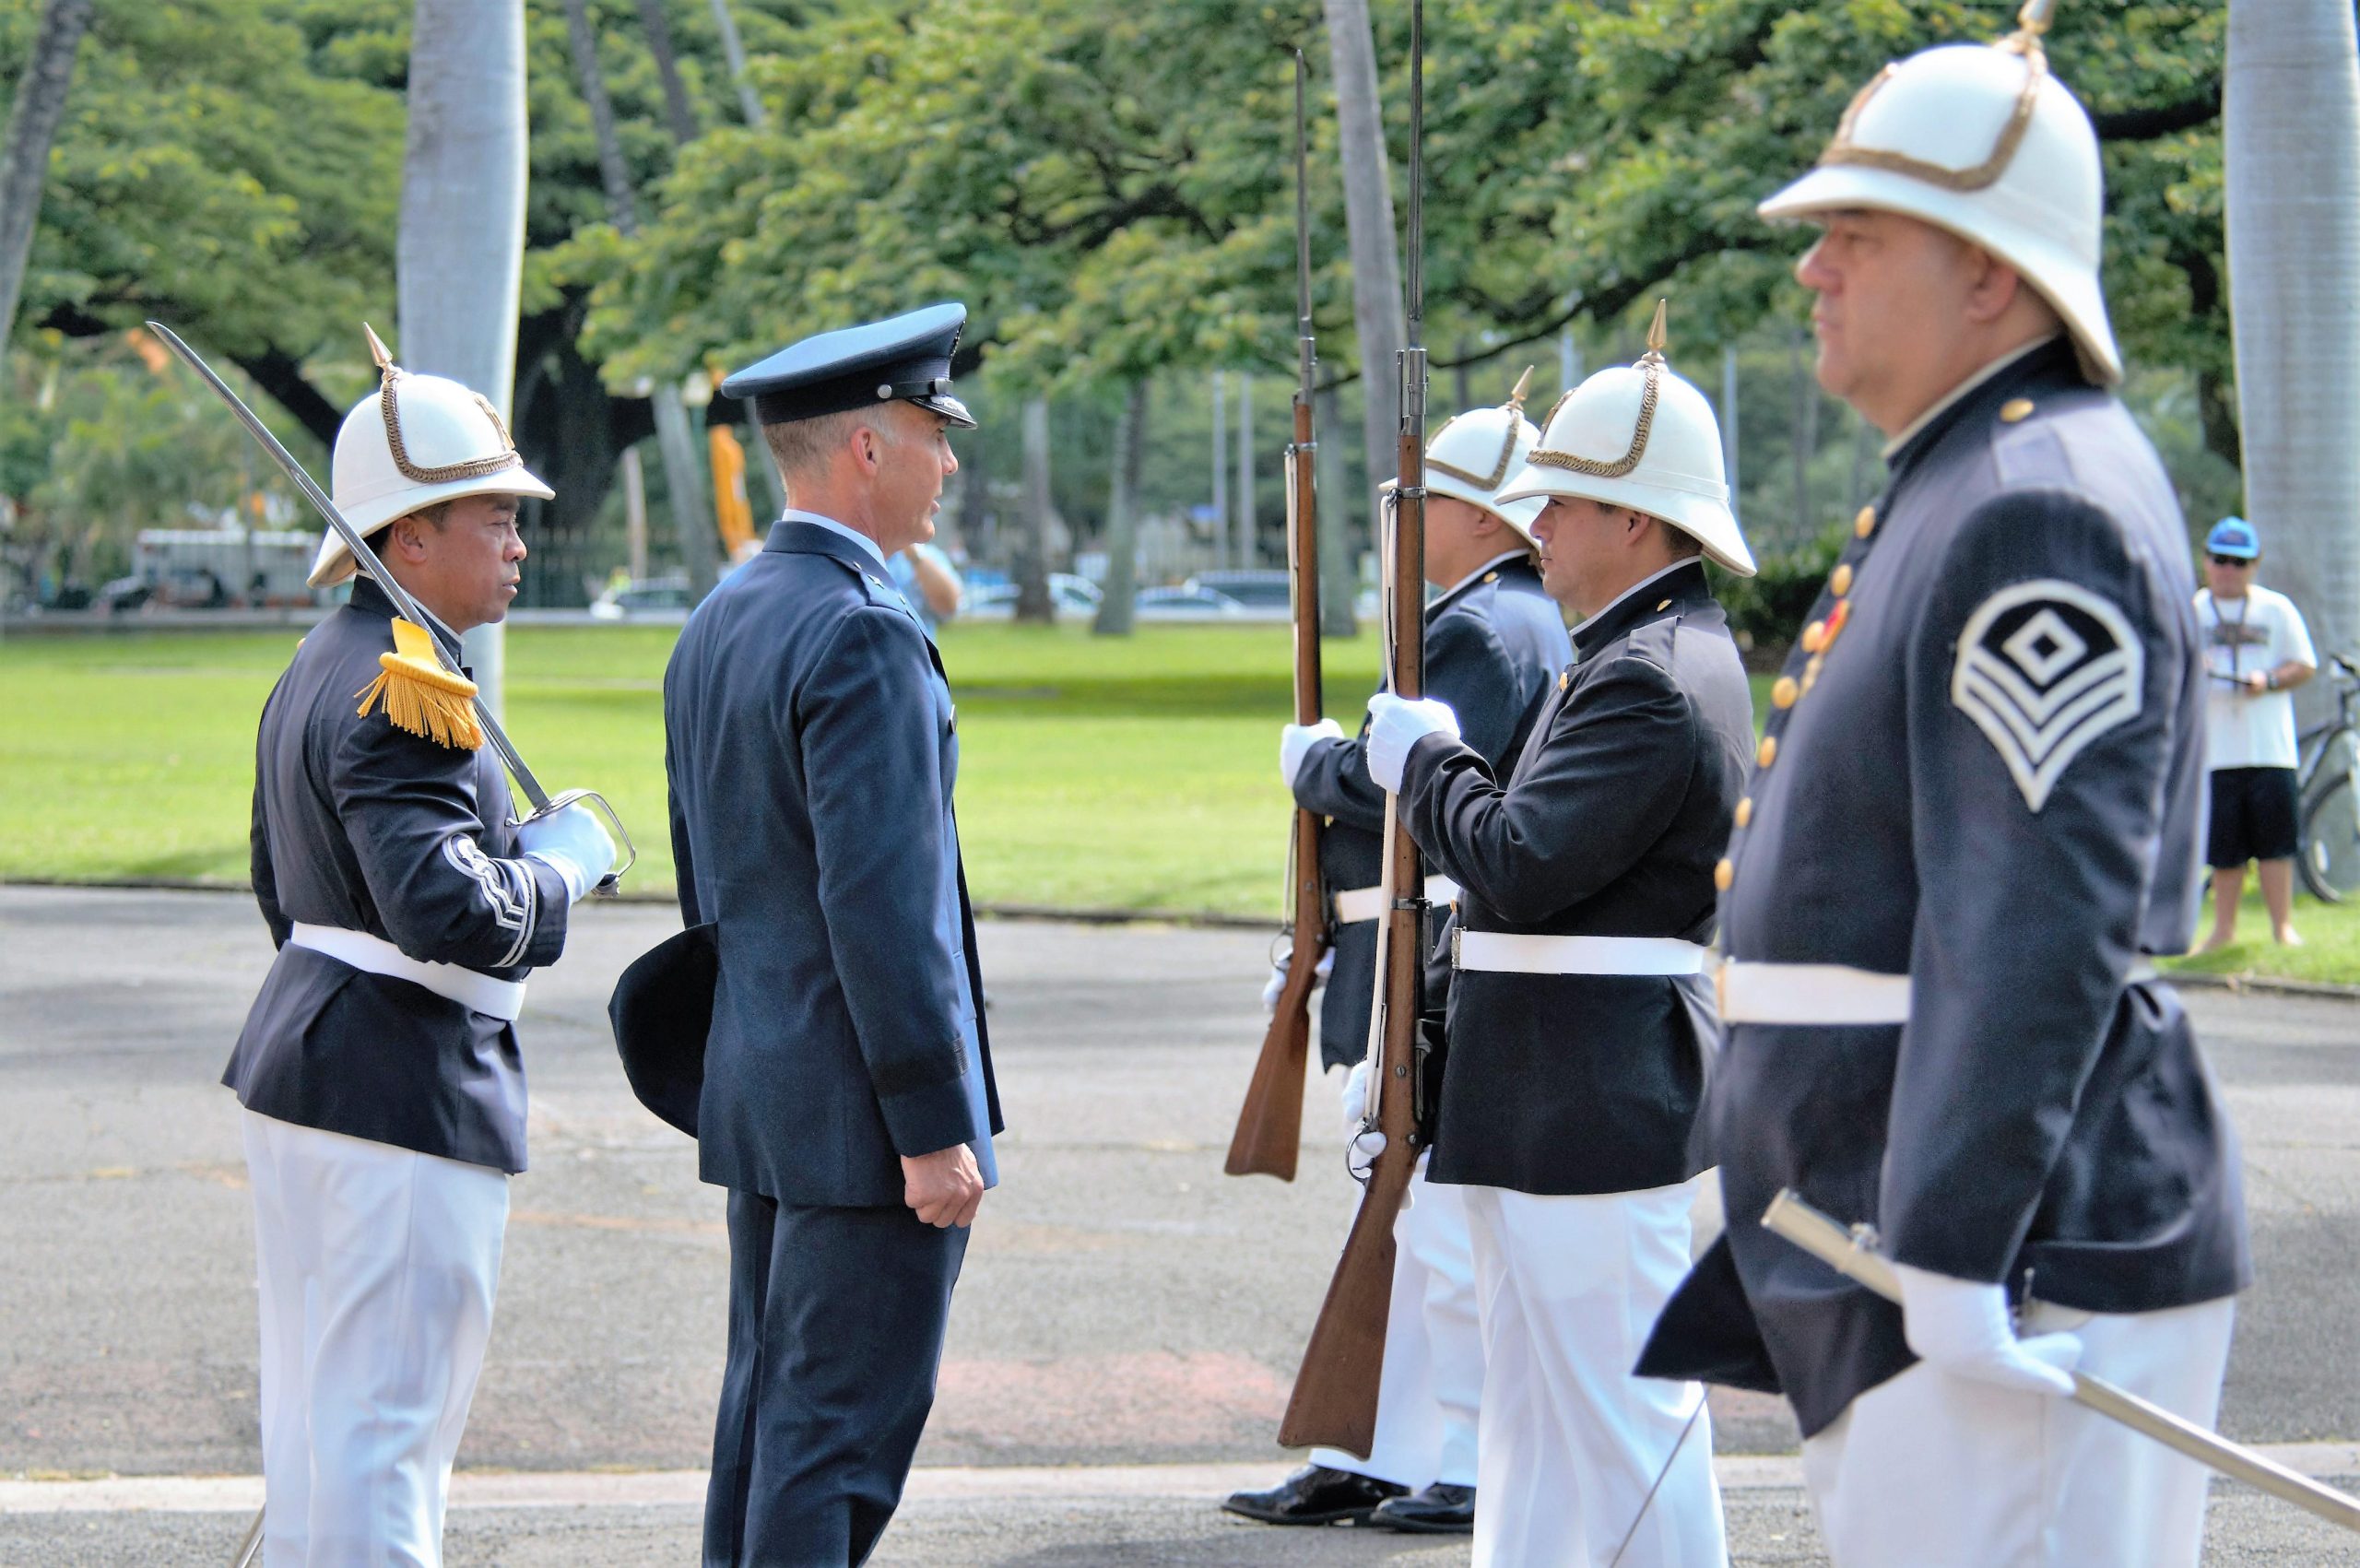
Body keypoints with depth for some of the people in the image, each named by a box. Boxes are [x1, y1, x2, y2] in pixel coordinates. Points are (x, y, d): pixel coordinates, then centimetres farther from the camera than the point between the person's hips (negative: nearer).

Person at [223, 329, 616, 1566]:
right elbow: (453, 914, -28)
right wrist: (559, 864, -11)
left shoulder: (318, 670, 14)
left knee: (318, 1410, 15)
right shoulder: (402, 697, -19)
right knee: (387, 1423, -6)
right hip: (406, 1095, -11)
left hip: (298, 1059, 11)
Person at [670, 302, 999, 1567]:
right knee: (844, 1434, -6)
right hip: (860, 1108, -10)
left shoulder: (717, 624, 13)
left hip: (756, 1091, 10)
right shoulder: (863, 636, -18)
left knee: (770, 1414, 14)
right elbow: (882, 900, -22)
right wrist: (934, 1125, -19)